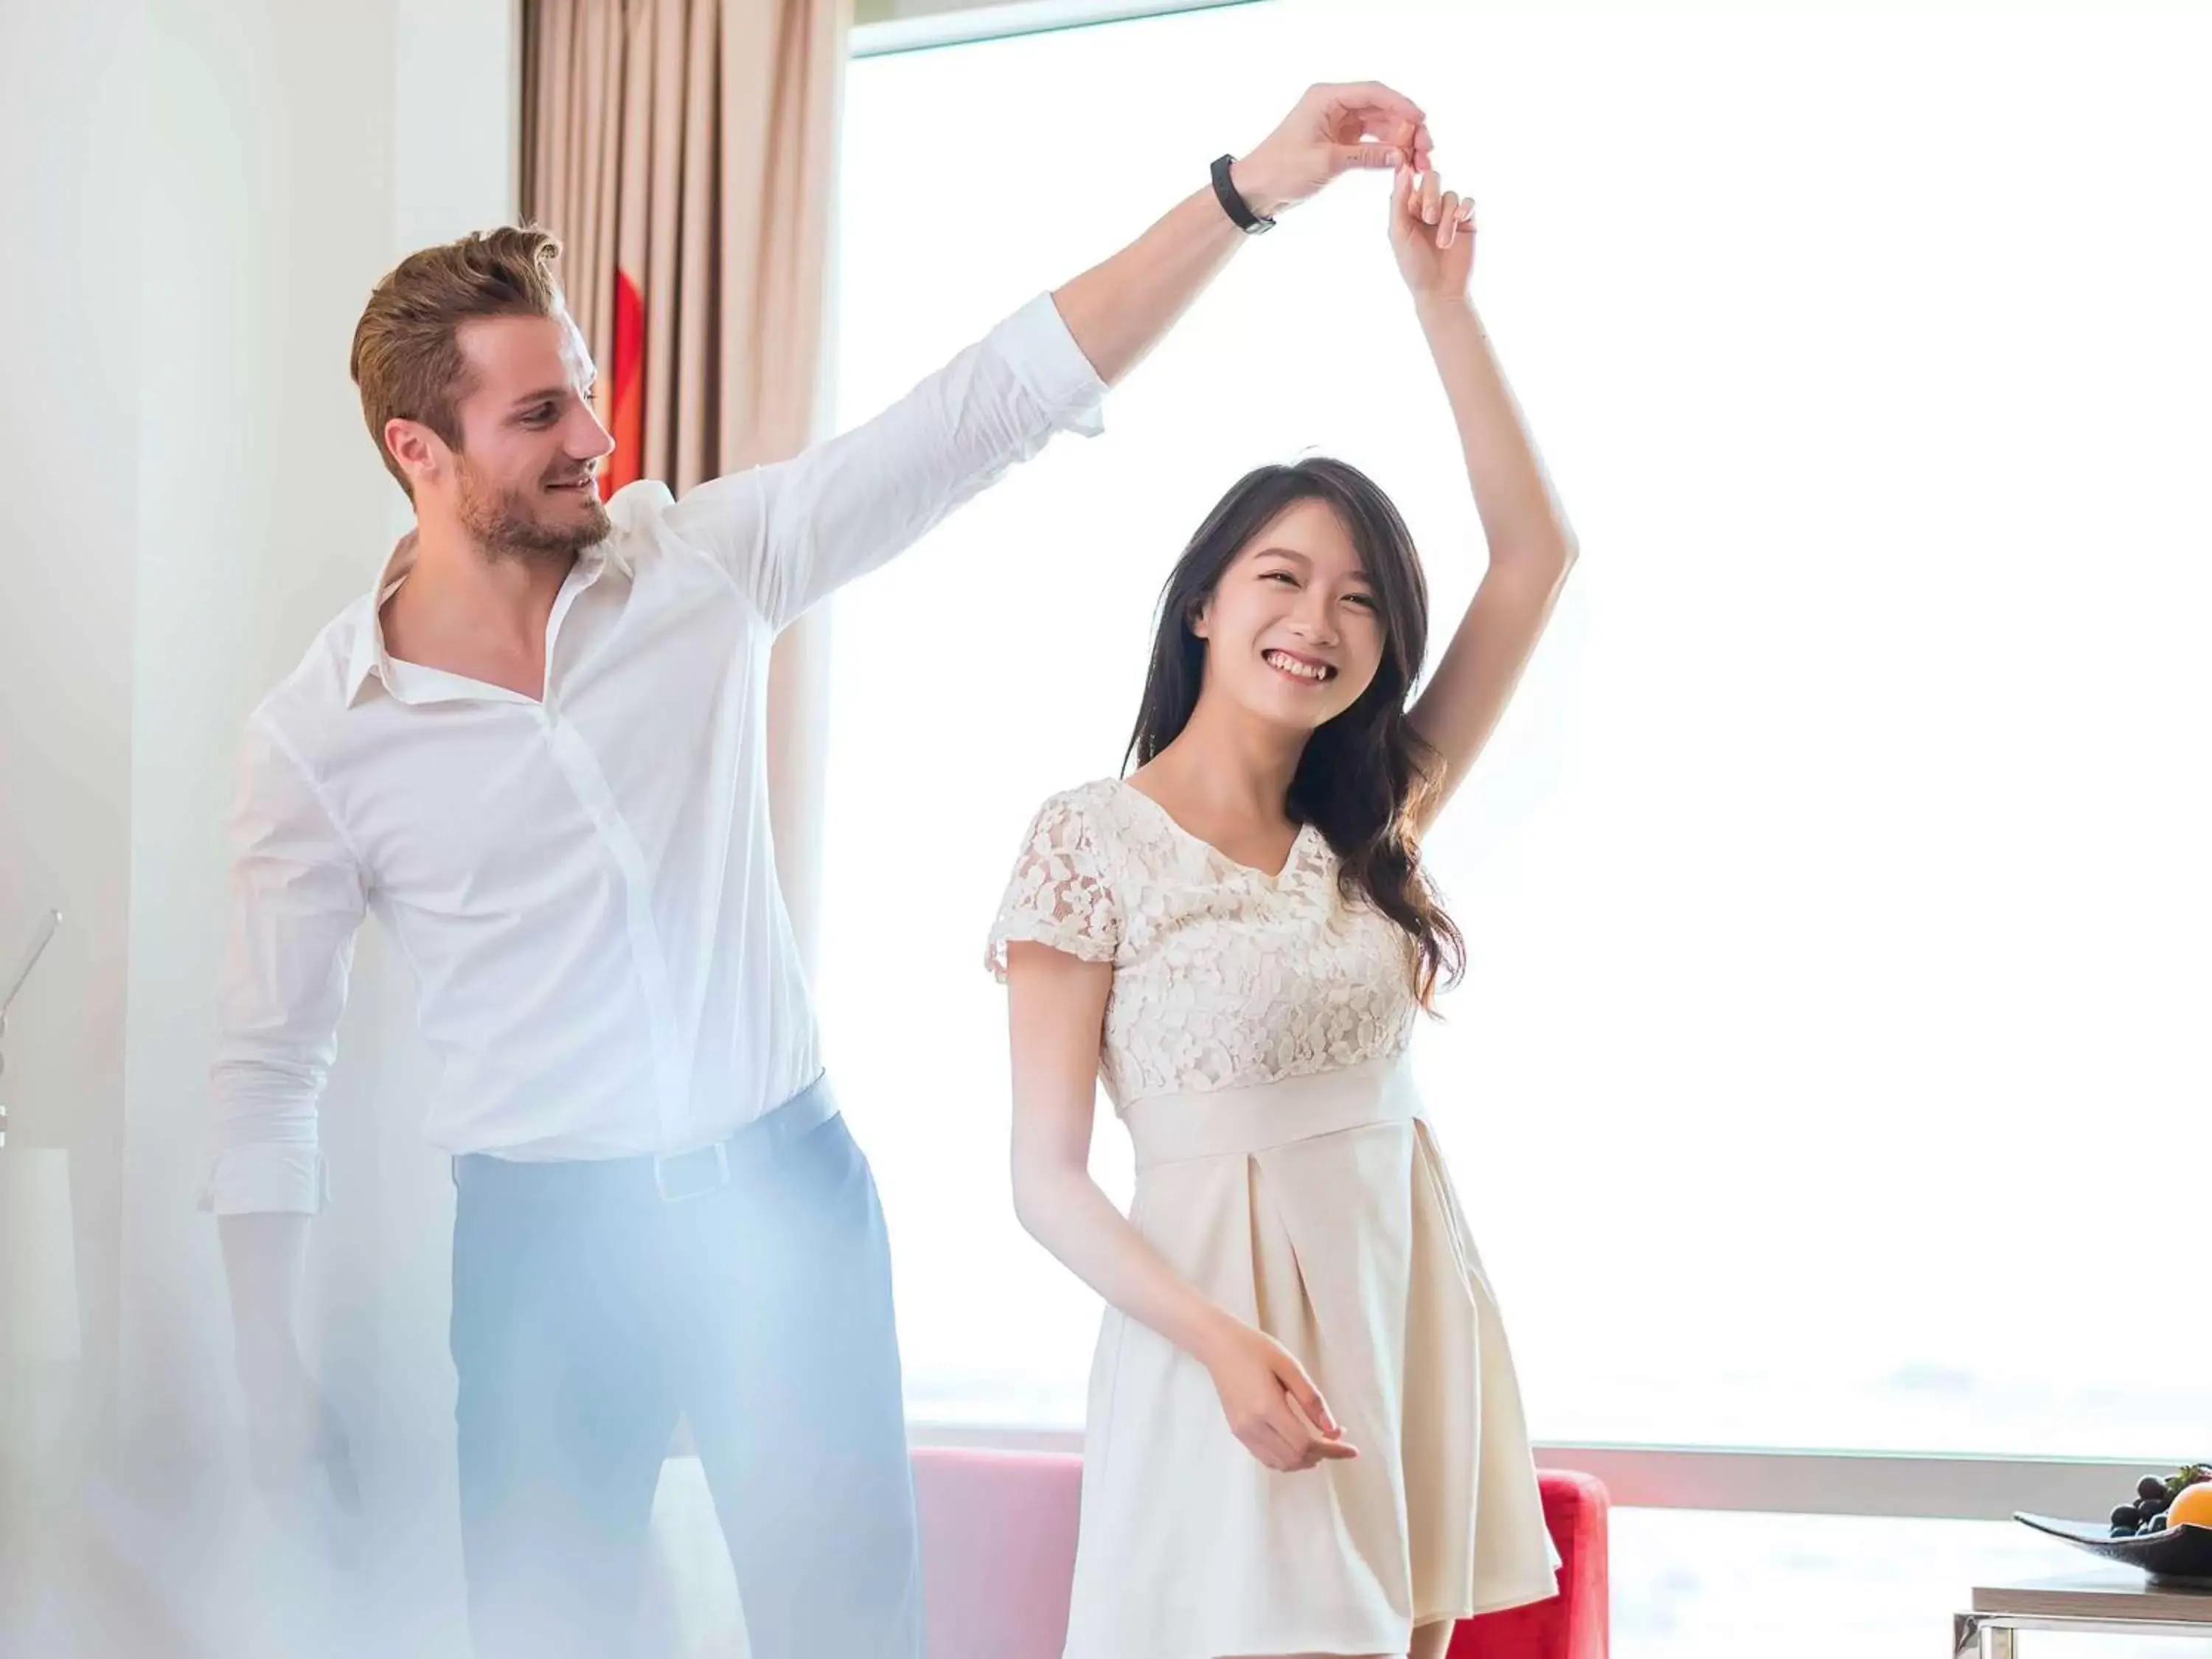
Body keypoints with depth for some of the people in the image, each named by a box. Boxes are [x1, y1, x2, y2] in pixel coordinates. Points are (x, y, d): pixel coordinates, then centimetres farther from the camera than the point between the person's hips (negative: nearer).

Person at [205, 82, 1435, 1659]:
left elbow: (989, 404, -8)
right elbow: (268, 1071, 1)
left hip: (784, 1188, 2)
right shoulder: (318, 734, -6)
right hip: (546, 1232, -1)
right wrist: (277, 1384, -3)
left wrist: (1253, 184, -16)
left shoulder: (696, 562, -3)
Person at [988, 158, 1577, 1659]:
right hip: (1230, 1324, -6)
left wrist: (1441, 298, -3)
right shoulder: (1091, 842, -8)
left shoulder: (1370, 829, 7)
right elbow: (1049, 1177, -9)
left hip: (1411, 1306, 6)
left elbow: (1536, 554, 2)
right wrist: (1222, 1344, -23)